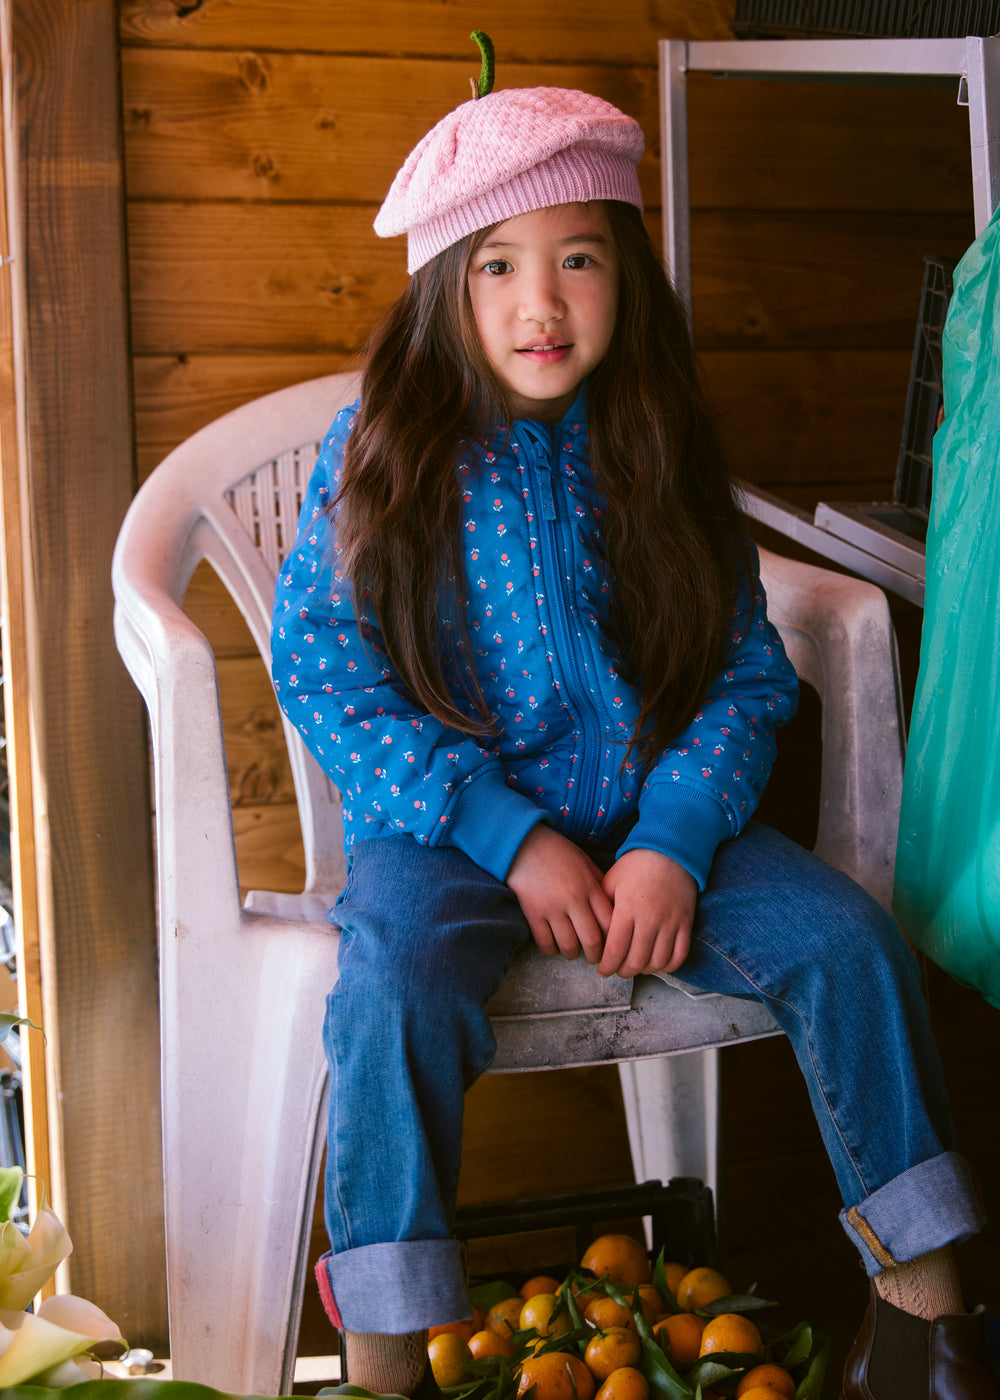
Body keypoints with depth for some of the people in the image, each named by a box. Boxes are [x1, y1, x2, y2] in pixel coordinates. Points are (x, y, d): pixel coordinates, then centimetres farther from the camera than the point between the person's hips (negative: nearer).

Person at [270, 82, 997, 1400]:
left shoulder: (656, 448, 3)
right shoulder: (384, 448, -4)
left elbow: (748, 673, 3)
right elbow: (322, 675, -8)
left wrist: (676, 843, -15)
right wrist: (513, 839, -16)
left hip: (658, 811, 3)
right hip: (448, 823, -2)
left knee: (850, 940, -16)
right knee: (396, 991, -32)